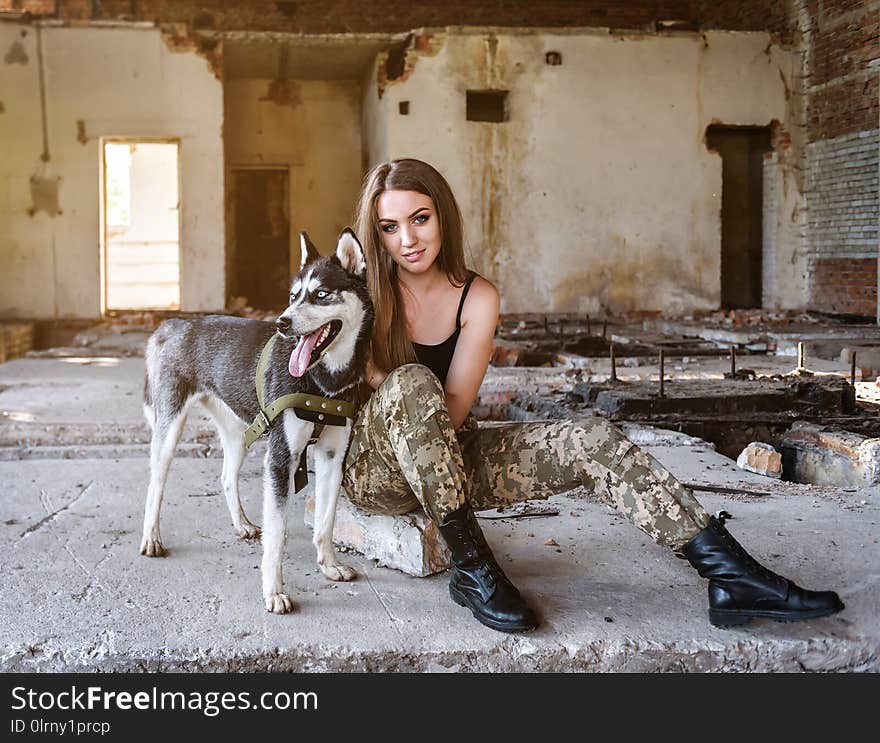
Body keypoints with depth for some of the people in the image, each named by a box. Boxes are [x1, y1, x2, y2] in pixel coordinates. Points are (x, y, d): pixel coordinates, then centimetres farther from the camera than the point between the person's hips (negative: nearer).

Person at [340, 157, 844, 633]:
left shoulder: (477, 298, -3)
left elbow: (451, 411, -10)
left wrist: (377, 379, -19)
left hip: (451, 461, 3)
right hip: (375, 468, -3)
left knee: (595, 443, -17)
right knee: (412, 380, -37)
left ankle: (732, 578, -17)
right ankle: (471, 567, -29)